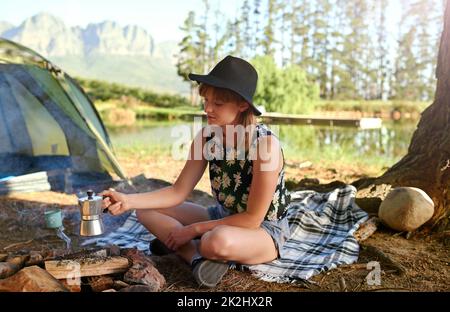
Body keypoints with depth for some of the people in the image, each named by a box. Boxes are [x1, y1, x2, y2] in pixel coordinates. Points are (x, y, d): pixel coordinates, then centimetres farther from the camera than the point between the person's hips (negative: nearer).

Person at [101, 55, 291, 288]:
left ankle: (191, 247, -11)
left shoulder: (265, 144, -28)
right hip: (223, 218, 7)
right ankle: (198, 256, -16)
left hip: (264, 230, -7)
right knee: (146, 211, -2)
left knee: (218, 242, -42)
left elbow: (252, 218, -23)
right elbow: (178, 192, -5)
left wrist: (194, 229, -19)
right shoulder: (207, 136, -9)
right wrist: (128, 200, -18)